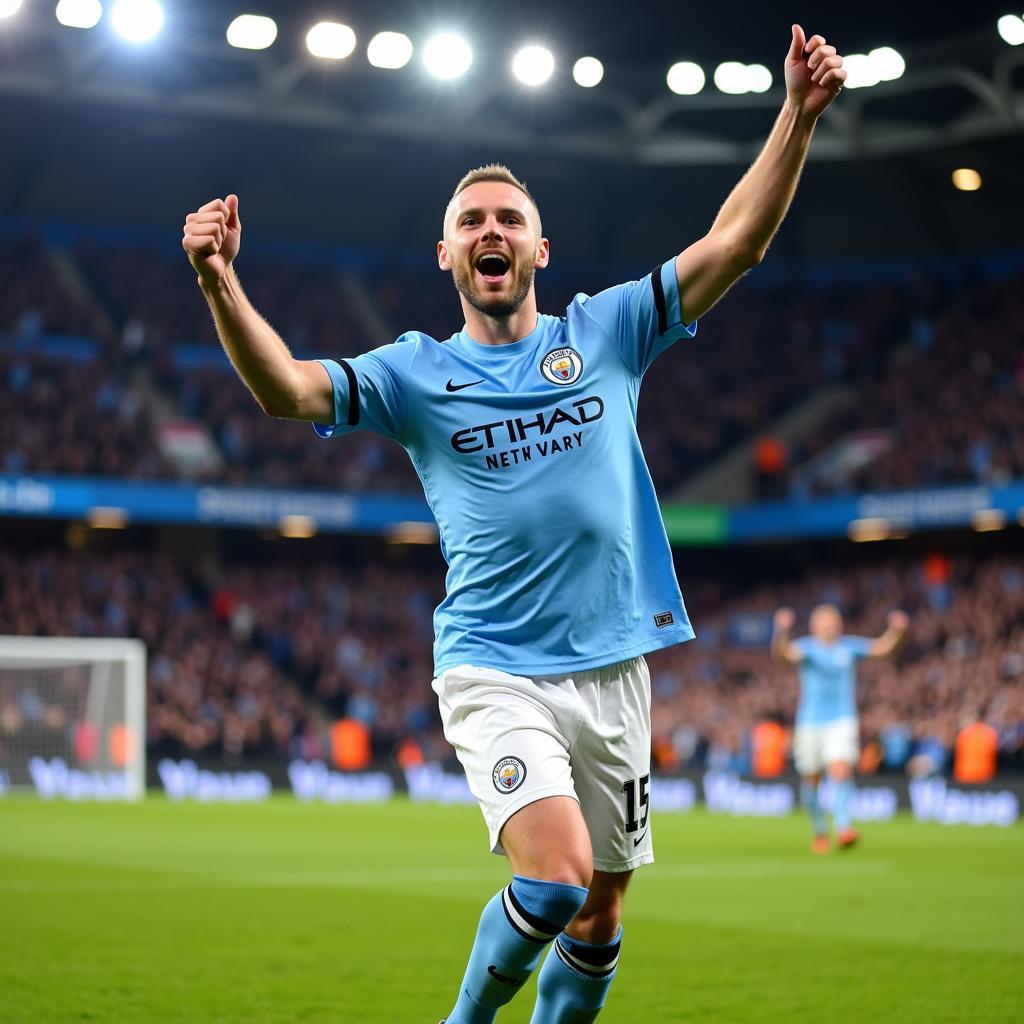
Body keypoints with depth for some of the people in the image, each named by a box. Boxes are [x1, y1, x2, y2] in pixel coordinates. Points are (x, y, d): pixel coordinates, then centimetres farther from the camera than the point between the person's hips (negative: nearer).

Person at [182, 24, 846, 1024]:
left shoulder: (605, 332, 9)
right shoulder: (416, 372, 4)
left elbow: (735, 242, 4)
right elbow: (287, 389, -11)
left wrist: (798, 113, -6)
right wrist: (221, 281, -27)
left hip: (612, 668, 3)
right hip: (494, 670, -3)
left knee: (598, 915, 9)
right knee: (554, 879, -21)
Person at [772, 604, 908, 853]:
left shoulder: (849, 647, 5)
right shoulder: (806, 647, -6)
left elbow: (881, 647, 6)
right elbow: (783, 652, -25)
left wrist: (896, 630, -14)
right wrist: (782, 631, -47)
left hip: (842, 722, 1)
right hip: (810, 723, 0)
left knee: (842, 772, -20)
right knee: (811, 781, 7)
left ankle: (844, 828, -29)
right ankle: (820, 831, 28)